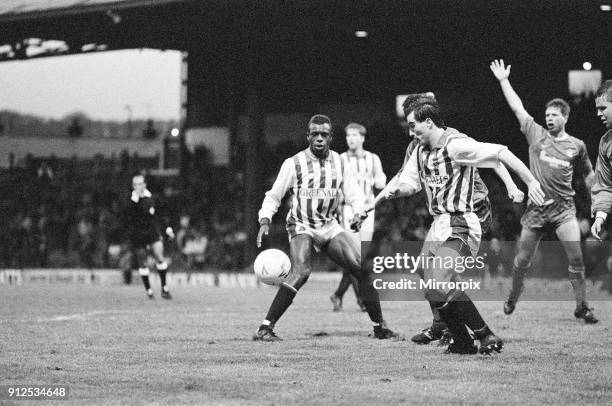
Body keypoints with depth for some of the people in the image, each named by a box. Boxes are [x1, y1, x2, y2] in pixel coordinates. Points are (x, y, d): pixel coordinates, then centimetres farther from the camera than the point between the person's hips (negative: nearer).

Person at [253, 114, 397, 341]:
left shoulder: (339, 162, 3)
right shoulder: (294, 163, -8)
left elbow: (354, 195, 6)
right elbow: (273, 196, 1)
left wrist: (358, 214, -15)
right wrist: (265, 220, -15)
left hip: (329, 227, 5)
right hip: (301, 227, -5)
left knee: (363, 269, -8)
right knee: (301, 271, -30)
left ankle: (379, 328, 7)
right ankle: (265, 328, -27)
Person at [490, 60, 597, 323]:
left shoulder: (576, 146, 7)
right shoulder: (536, 135, 6)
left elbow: (589, 175, 17)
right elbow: (517, 108, 6)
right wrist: (503, 81, 5)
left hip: (563, 208, -1)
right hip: (536, 208, 1)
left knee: (576, 257, -13)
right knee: (523, 260, 6)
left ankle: (582, 307, -4)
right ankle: (513, 299, 28)